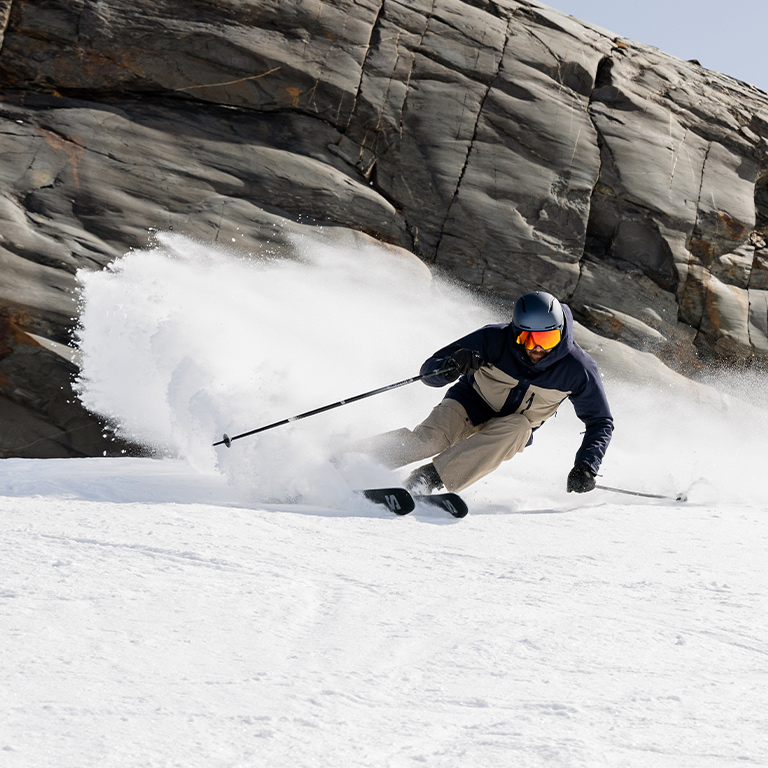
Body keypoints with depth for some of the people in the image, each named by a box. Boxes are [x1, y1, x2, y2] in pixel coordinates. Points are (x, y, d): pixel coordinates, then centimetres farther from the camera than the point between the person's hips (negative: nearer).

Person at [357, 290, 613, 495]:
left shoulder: (577, 369, -20)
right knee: (430, 438, -33)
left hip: (513, 431, 2)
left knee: (517, 428, -36)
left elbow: (600, 422, -8)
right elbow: (428, 372, -20)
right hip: (472, 404, -2)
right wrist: (451, 367, -44)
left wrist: (586, 466, -24)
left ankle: (429, 477, -37)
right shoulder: (494, 339, -23)